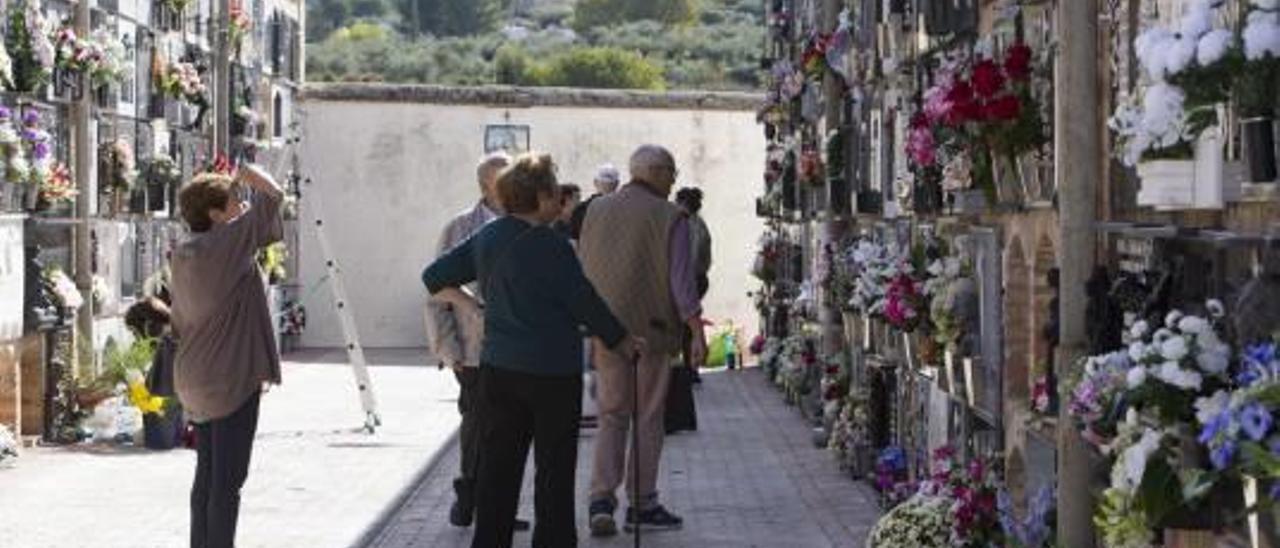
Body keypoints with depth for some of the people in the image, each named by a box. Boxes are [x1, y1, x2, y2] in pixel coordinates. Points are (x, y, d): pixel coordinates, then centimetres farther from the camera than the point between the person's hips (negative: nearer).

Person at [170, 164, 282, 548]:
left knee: (207, 474, 16)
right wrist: (250, 173, 5)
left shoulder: (183, 253, 9)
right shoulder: (222, 244, -16)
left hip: (196, 381, 9)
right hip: (231, 378, -9)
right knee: (227, 479, -4)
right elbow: (272, 196, -14)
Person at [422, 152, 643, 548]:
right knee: (554, 470, 4)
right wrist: (621, 339, 6)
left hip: (497, 369, 7)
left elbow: (435, 278, 13)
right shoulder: (548, 245, -14)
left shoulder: (486, 238, 7)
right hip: (551, 371, -6)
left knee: (498, 466, 10)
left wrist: (468, 306, 22)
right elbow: (585, 302, -8)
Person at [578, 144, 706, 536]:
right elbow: (681, 280, -12)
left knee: (611, 416, 11)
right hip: (651, 329, -4)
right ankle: (641, 504, 11)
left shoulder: (596, 210, 8)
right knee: (648, 418, 6)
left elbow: (581, 271, 12)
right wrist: (697, 332, -9)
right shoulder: (669, 217, -8)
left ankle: (601, 498, -3)